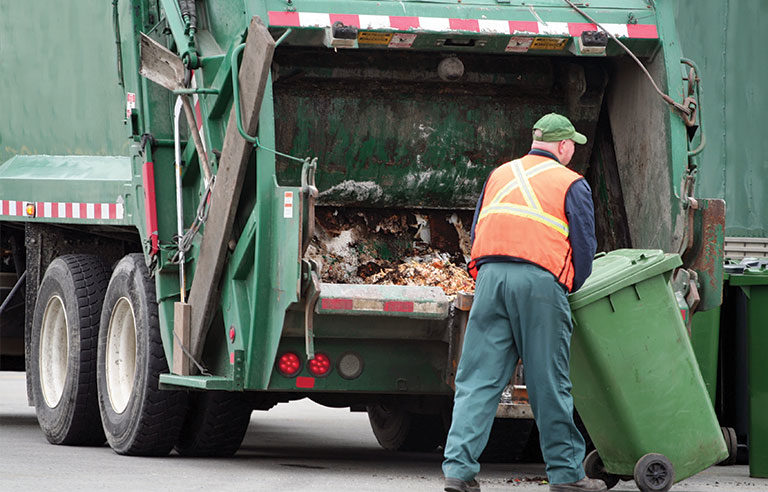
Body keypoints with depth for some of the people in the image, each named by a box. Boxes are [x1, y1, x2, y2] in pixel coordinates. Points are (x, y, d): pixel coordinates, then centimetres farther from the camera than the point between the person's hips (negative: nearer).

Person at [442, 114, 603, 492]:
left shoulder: (499, 175, 22)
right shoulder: (571, 184, 8)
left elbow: (476, 233, 22)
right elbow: (584, 246, 4)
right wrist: (570, 288, 18)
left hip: (490, 275, 4)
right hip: (540, 280, -4)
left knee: (478, 379, 2)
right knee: (549, 383, 3)